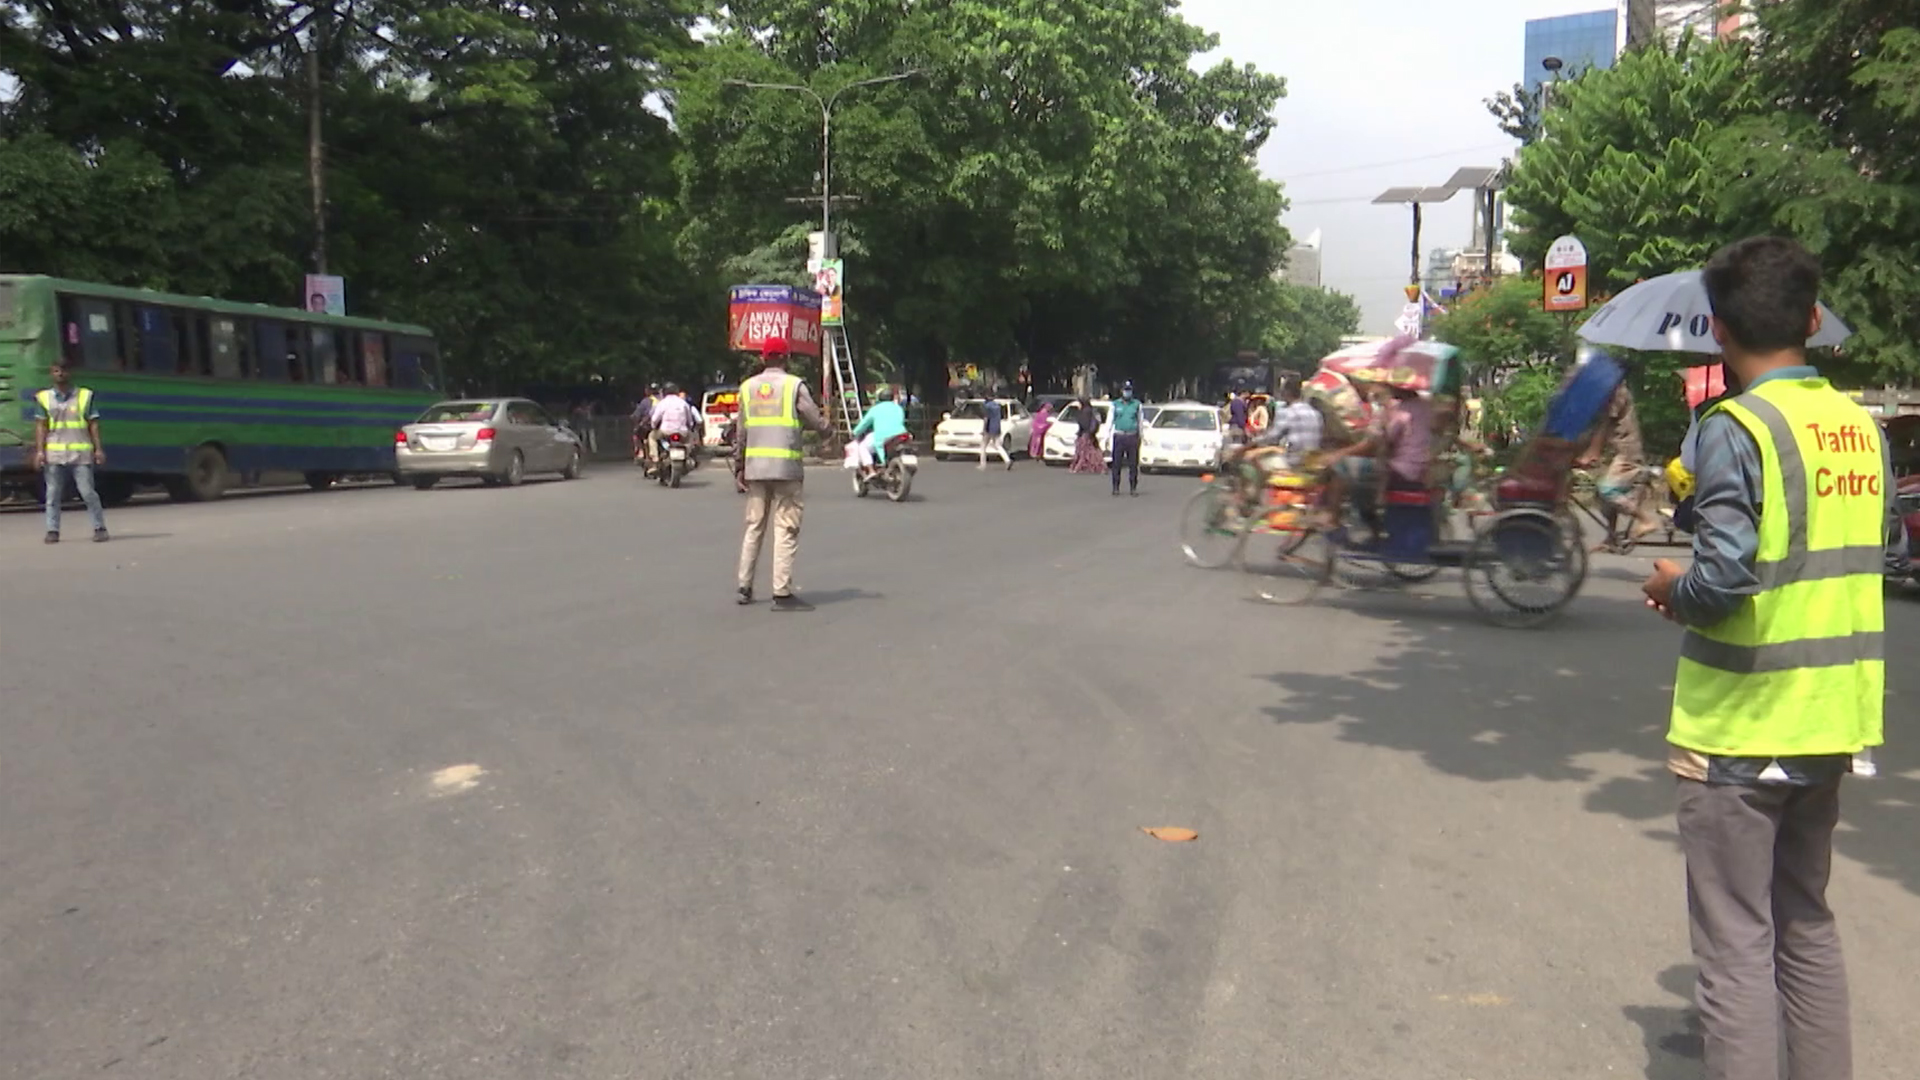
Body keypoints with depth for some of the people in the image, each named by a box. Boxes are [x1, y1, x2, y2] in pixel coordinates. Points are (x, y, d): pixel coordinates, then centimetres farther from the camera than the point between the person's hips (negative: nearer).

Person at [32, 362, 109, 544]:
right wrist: (39, 451, -3)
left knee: (87, 492, -4)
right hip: (54, 453, 2)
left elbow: (93, 425, 5)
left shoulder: (85, 396, 7)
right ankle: (52, 531, 8)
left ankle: (100, 527, 3)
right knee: (53, 493, 3)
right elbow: (41, 426, 6)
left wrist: (99, 449, -1)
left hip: (80, 453, -2)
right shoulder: (44, 398, 10)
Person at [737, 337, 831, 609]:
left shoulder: (747, 387, 9)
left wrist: (741, 464, 20)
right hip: (786, 466, -5)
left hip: (755, 466, 5)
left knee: (754, 526, 13)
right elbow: (816, 421, -1)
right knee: (786, 530, -3)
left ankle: (745, 588, 17)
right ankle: (782, 593, -6)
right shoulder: (794, 385, -4)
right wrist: (829, 428, 21)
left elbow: (742, 432, 12)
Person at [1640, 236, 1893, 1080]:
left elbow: (1725, 576, -24)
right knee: (1806, 924, 21)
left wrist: (1670, 590, -4)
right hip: (1832, 719, 7)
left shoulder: (1737, 428, -16)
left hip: (1740, 725, -7)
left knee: (1736, 945, 2)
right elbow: (1859, 560, 13)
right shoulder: (1861, 425, 6)